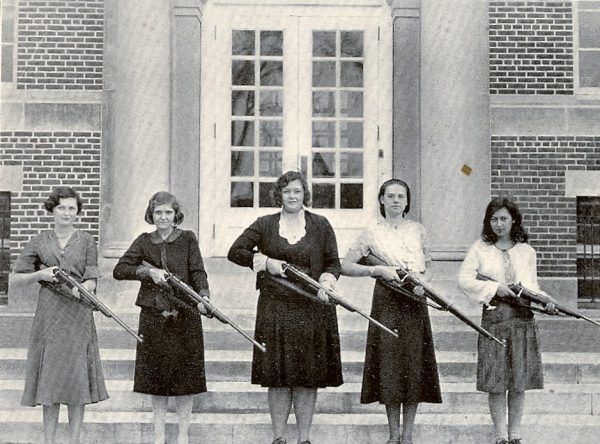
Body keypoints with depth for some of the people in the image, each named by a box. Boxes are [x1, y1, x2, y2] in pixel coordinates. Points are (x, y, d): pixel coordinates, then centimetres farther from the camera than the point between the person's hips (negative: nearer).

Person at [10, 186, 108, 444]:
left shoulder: (86, 241, 5)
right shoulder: (40, 242, 7)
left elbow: (92, 281, -1)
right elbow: (16, 278, 8)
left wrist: (79, 289, -22)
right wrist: (40, 274, -9)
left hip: (78, 314, -1)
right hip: (48, 314, 1)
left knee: (77, 374, -3)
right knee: (49, 374, 1)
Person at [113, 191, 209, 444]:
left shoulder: (187, 239, 4)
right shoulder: (144, 241, 8)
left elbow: (198, 272, -6)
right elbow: (119, 270, 2)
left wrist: (203, 296, -23)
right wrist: (148, 271, -12)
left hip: (185, 315, -2)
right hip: (153, 316, 2)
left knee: (184, 376, 0)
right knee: (155, 376, 5)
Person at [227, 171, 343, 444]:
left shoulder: (320, 225, 7)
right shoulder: (264, 225, 7)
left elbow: (333, 263, 9)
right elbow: (235, 252, 6)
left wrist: (326, 282, -11)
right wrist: (265, 262, -6)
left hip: (311, 309, 0)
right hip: (275, 309, 0)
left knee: (308, 376, 1)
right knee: (277, 375, 1)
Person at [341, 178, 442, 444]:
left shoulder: (418, 230, 10)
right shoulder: (373, 233, 2)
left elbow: (427, 266, 16)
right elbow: (346, 266, -1)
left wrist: (422, 282, -5)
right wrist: (378, 270, -13)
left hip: (414, 302, 2)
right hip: (387, 301, -2)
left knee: (414, 365, 0)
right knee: (389, 364, -2)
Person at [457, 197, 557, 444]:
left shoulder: (526, 252, 13)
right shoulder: (480, 249, 5)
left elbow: (533, 286, 15)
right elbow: (464, 279, -2)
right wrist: (495, 288, -10)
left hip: (523, 318, 2)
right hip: (494, 317, -2)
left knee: (519, 382, 2)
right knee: (496, 382, -4)